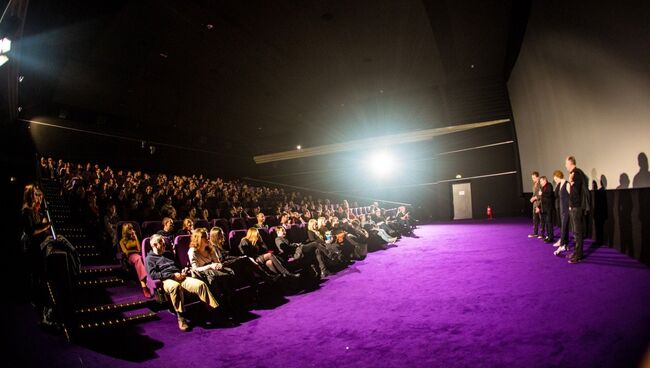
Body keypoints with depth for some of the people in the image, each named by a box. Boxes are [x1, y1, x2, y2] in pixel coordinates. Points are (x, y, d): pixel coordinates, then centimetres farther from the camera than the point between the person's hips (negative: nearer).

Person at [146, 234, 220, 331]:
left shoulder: (168, 254, 32)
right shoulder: (150, 258, 12)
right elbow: (153, 274, -5)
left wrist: (183, 271, 11)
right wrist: (173, 275, -13)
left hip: (180, 277, 5)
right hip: (167, 280, -5)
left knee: (200, 284, -25)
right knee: (175, 286, -43)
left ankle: (214, 309, -27)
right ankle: (181, 317, -37)